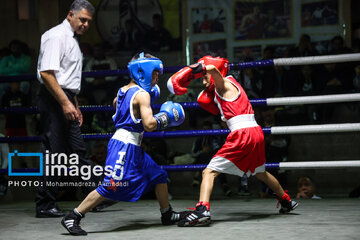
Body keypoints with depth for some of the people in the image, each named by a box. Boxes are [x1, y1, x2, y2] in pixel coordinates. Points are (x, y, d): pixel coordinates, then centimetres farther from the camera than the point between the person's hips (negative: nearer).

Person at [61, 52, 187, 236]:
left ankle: (167, 215, 29)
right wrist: (166, 117, -6)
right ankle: (72, 218, -8)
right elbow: (149, 125, -23)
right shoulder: (142, 95, -14)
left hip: (133, 148, 10)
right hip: (125, 146, -10)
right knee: (110, 187, -11)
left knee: (158, 176, 17)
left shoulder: (123, 90, 12)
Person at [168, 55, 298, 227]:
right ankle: (287, 201, 45)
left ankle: (202, 210, -29)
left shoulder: (223, 84, -4)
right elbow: (220, 111, 29)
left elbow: (212, 68, -26)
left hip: (242, 134, -10)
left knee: (209, 172, -13)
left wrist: (193, 70, -10)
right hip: (256, 132, 10)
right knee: (260, 173, 32)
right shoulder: (230, 84, 23)